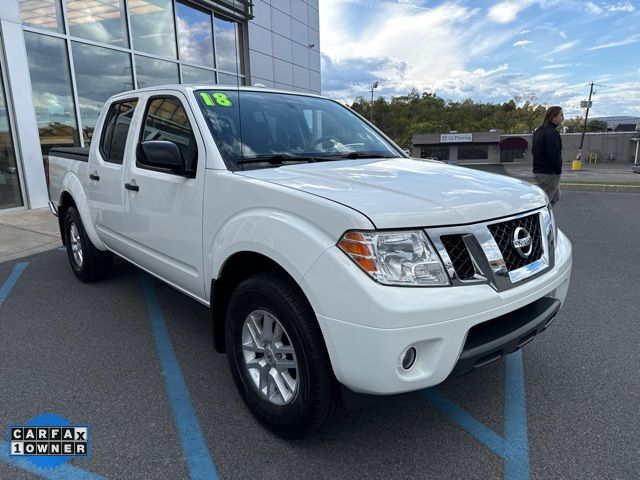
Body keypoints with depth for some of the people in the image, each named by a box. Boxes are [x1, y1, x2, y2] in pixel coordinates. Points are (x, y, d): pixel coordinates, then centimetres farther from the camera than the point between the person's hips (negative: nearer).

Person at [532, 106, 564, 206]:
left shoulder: (538, 131, 14)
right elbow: (554, 155, -23)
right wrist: (558, 171, -11)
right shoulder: (552, 132, -17)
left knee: (556, 196, 23)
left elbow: (535, 151, 20)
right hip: (548, 173, -10)